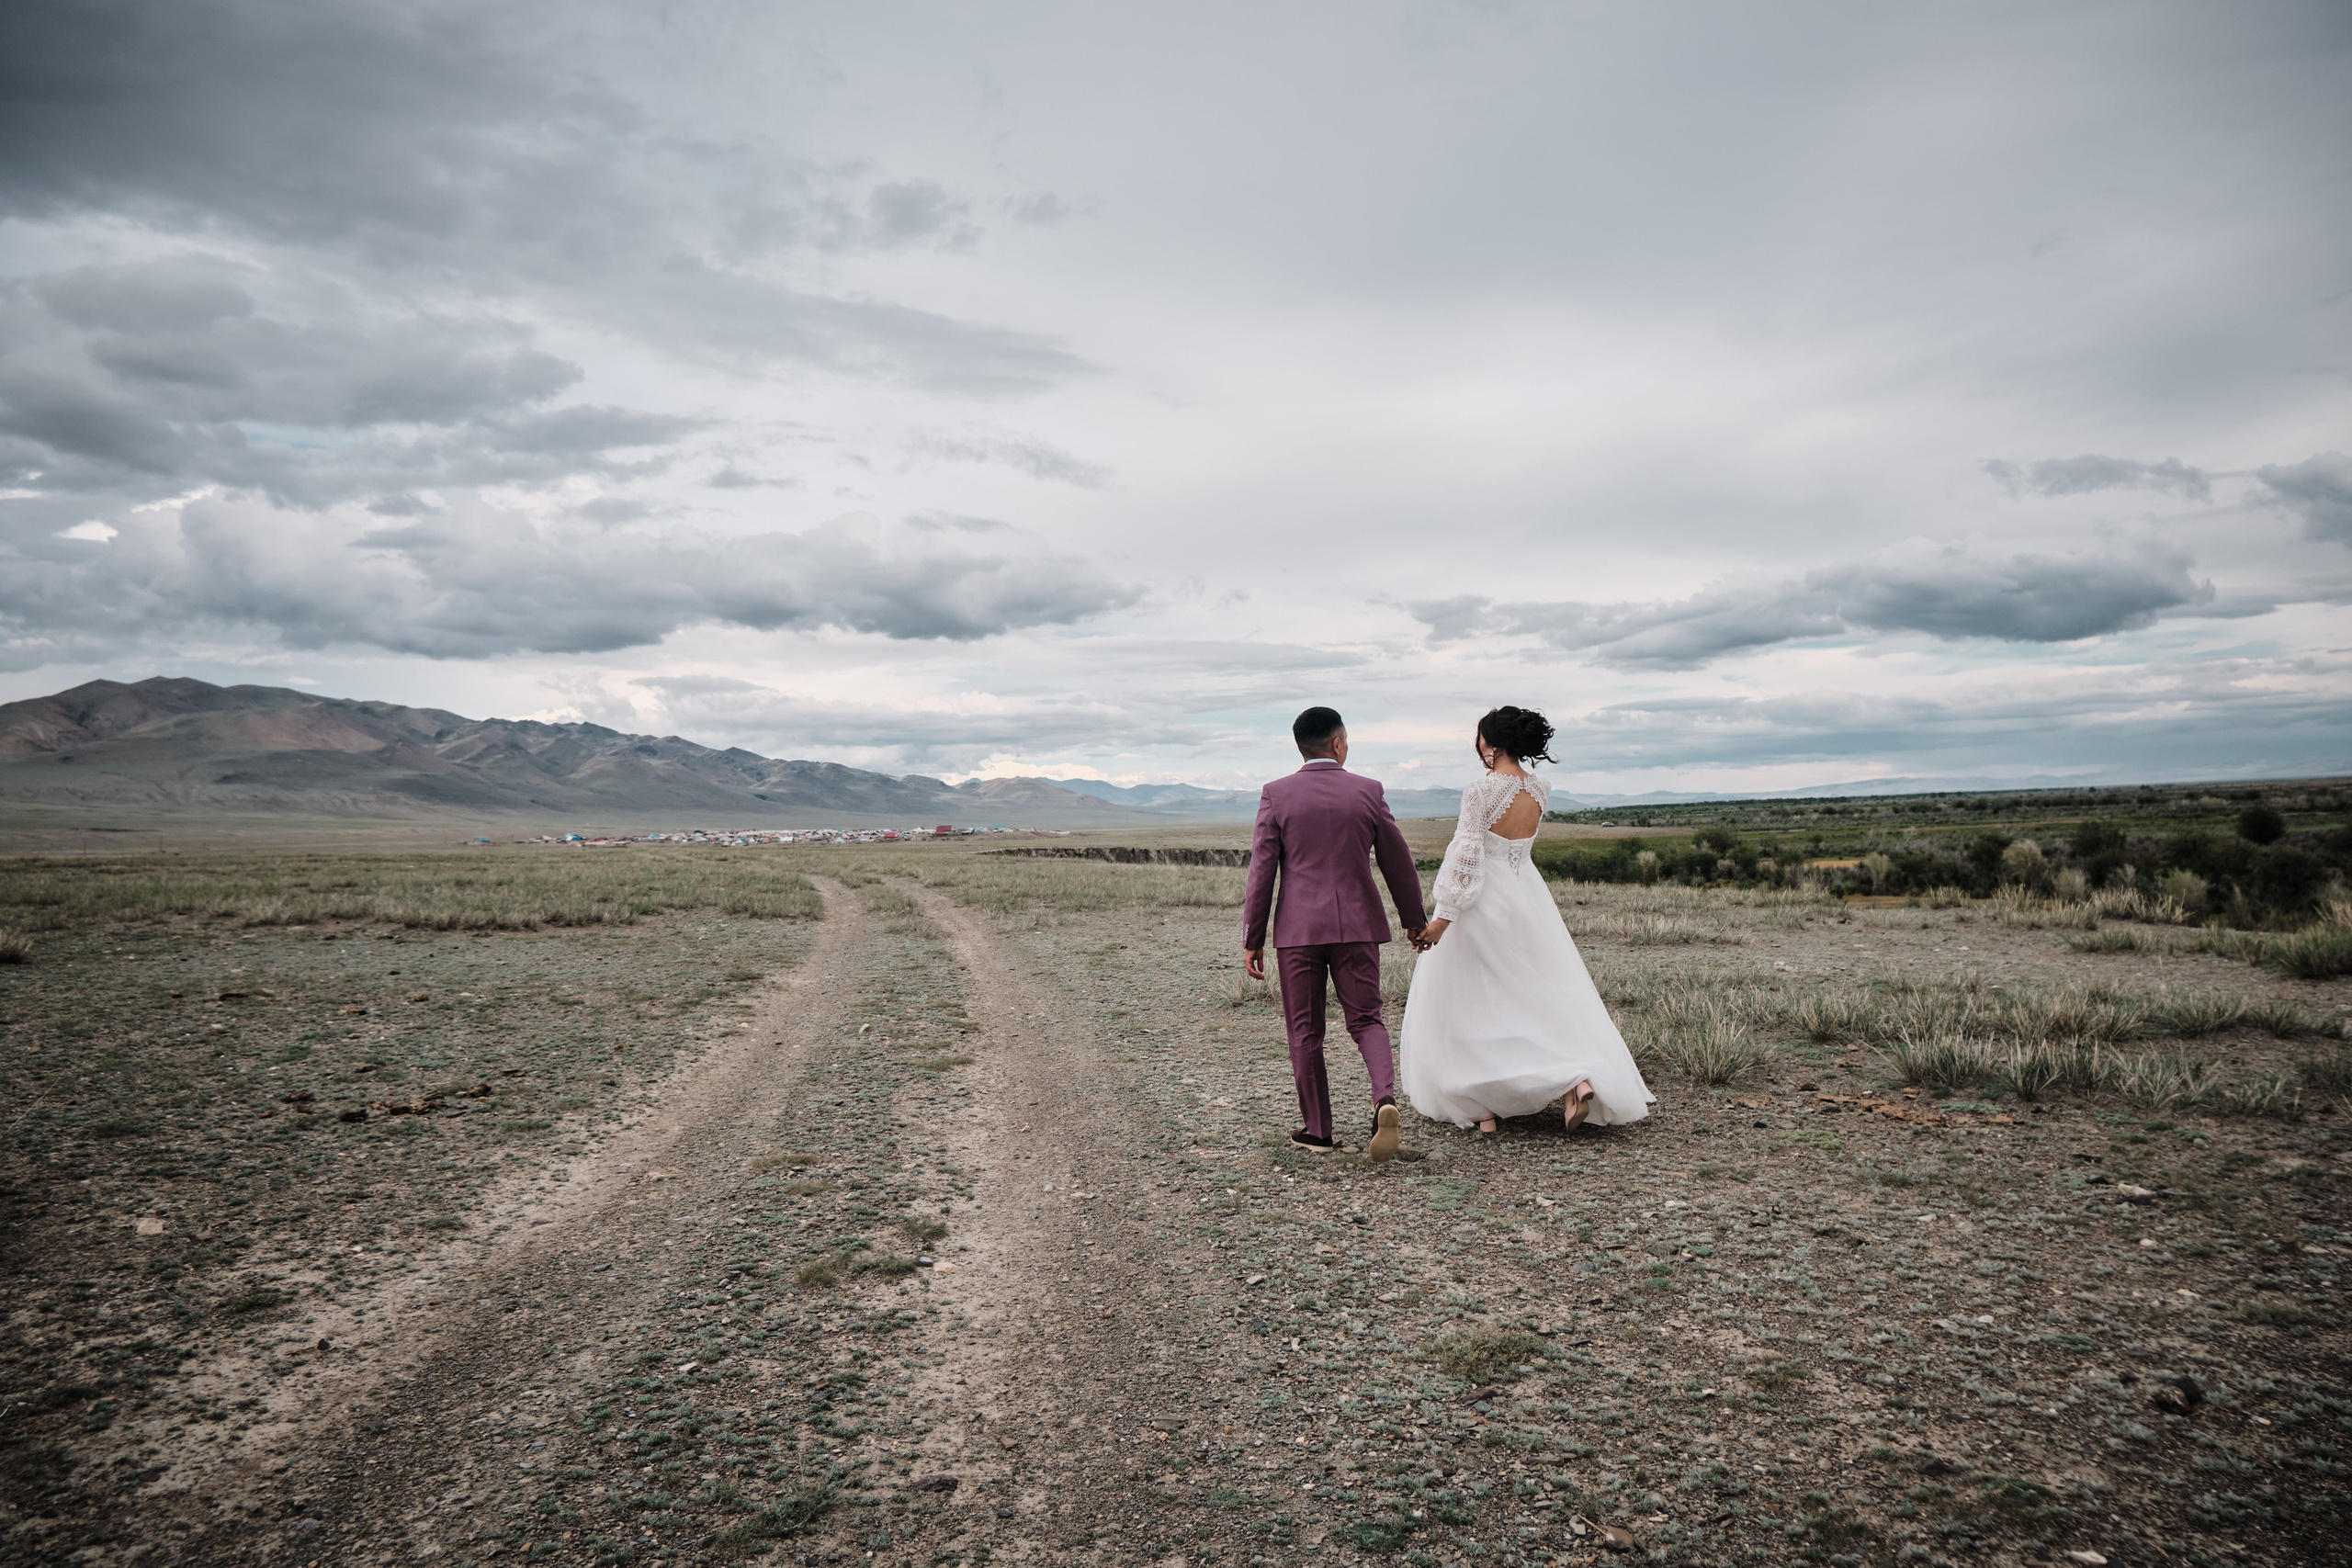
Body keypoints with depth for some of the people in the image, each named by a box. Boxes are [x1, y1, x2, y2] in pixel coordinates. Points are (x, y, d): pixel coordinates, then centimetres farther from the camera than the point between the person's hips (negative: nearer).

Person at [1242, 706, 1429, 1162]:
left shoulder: (1276, 795, -4)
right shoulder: (1368, 791, 0)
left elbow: (1261, 871, -5)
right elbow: (1397, 861, 7)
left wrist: (1252, 940, 1)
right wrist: (1414, 919, 21)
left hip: (1298, 930, -1)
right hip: (1358, 926, 1)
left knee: (1305, 1032, 10)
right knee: (1366, 1020, 10)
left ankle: (1318, 1129, 16)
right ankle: (1385, 1099, -14)